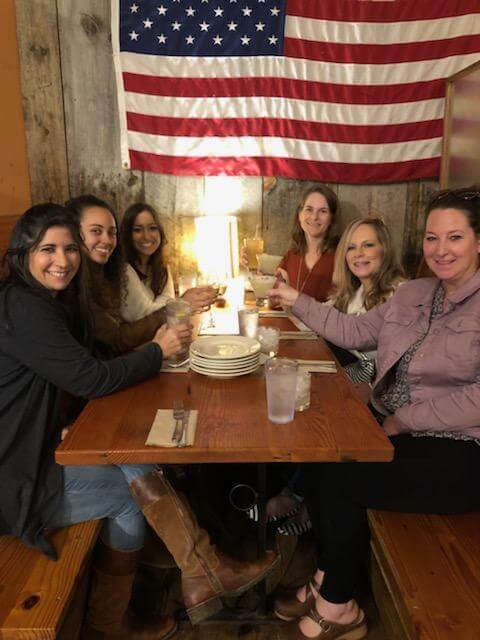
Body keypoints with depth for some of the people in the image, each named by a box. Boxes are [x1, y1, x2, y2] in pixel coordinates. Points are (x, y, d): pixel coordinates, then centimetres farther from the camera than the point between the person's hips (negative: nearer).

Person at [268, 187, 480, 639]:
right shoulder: (412, 293, 10)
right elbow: (354, 332, 13)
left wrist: (404, 420, -17)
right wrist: (296, 301, 9)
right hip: (396, 426, 7)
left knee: (340, 479, -17)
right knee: (317, 456, -9)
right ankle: (328, 580, 13)